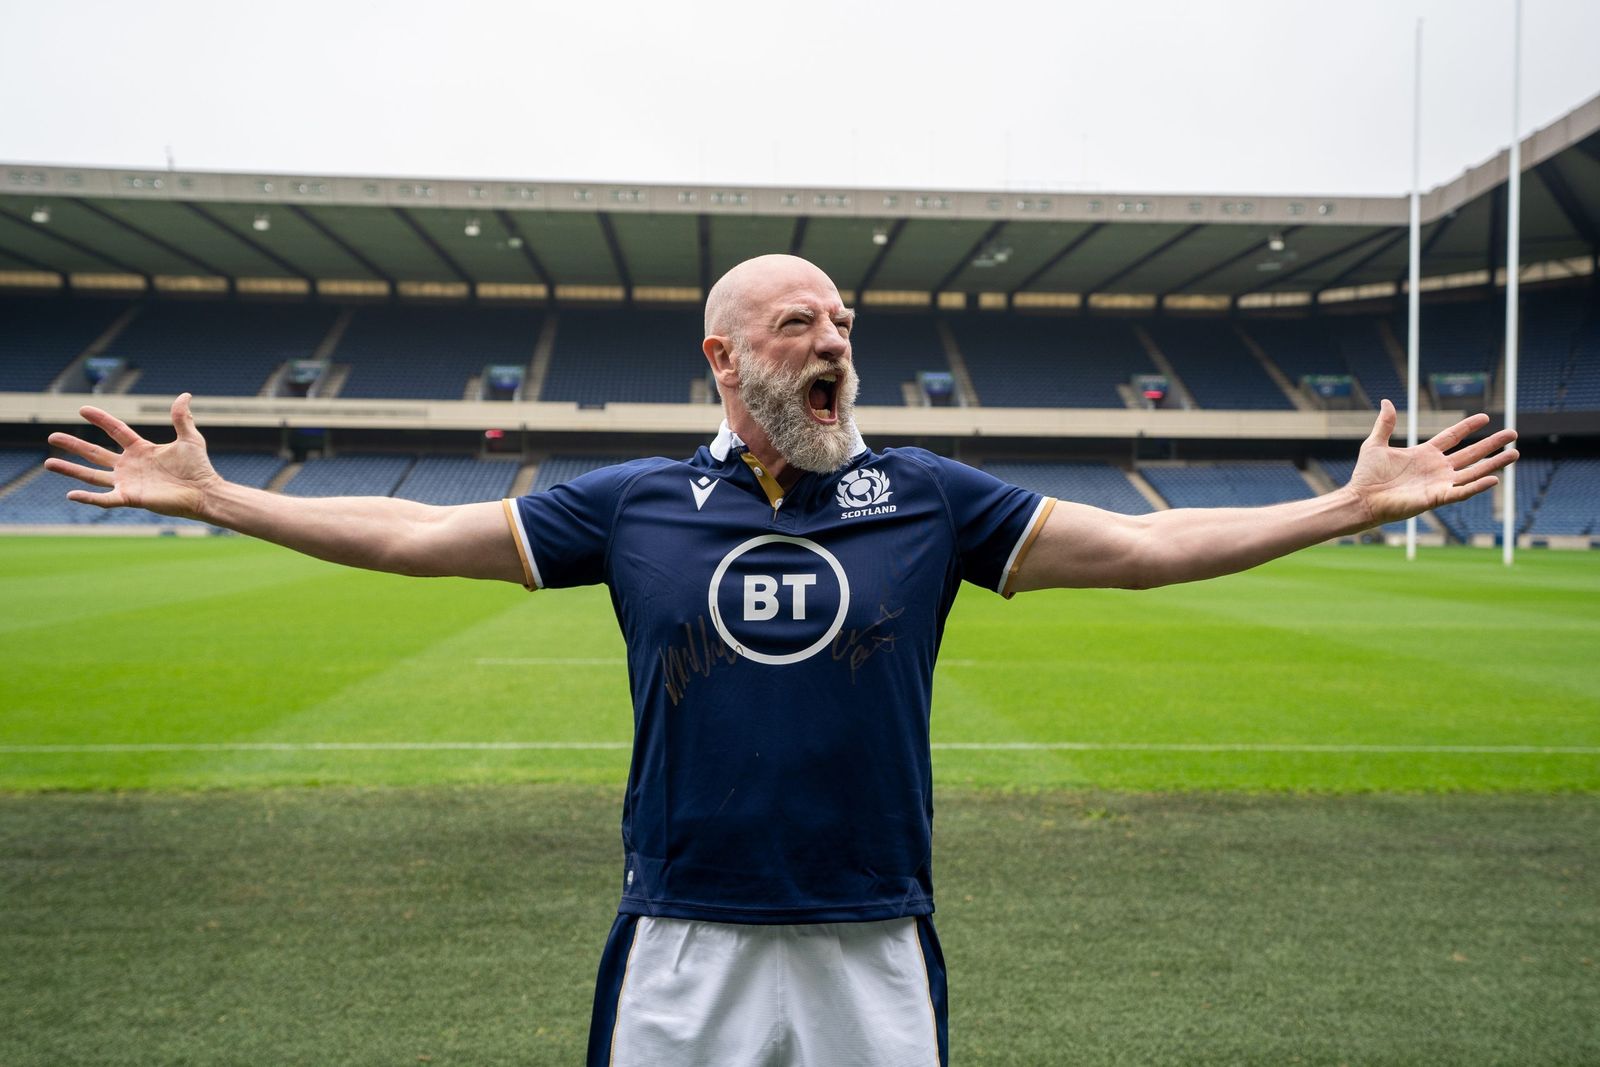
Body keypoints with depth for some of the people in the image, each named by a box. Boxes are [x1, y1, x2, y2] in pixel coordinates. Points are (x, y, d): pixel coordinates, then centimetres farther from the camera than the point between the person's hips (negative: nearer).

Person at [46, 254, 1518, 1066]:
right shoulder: (637, 504, 1)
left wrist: (1355, 503, -4)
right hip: (680, 942, 0)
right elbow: (409, 533, 6)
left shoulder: (926, 496, 1)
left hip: (875, 944, 0)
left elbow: (1143, 544, 0)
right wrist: (208, 495, 5)